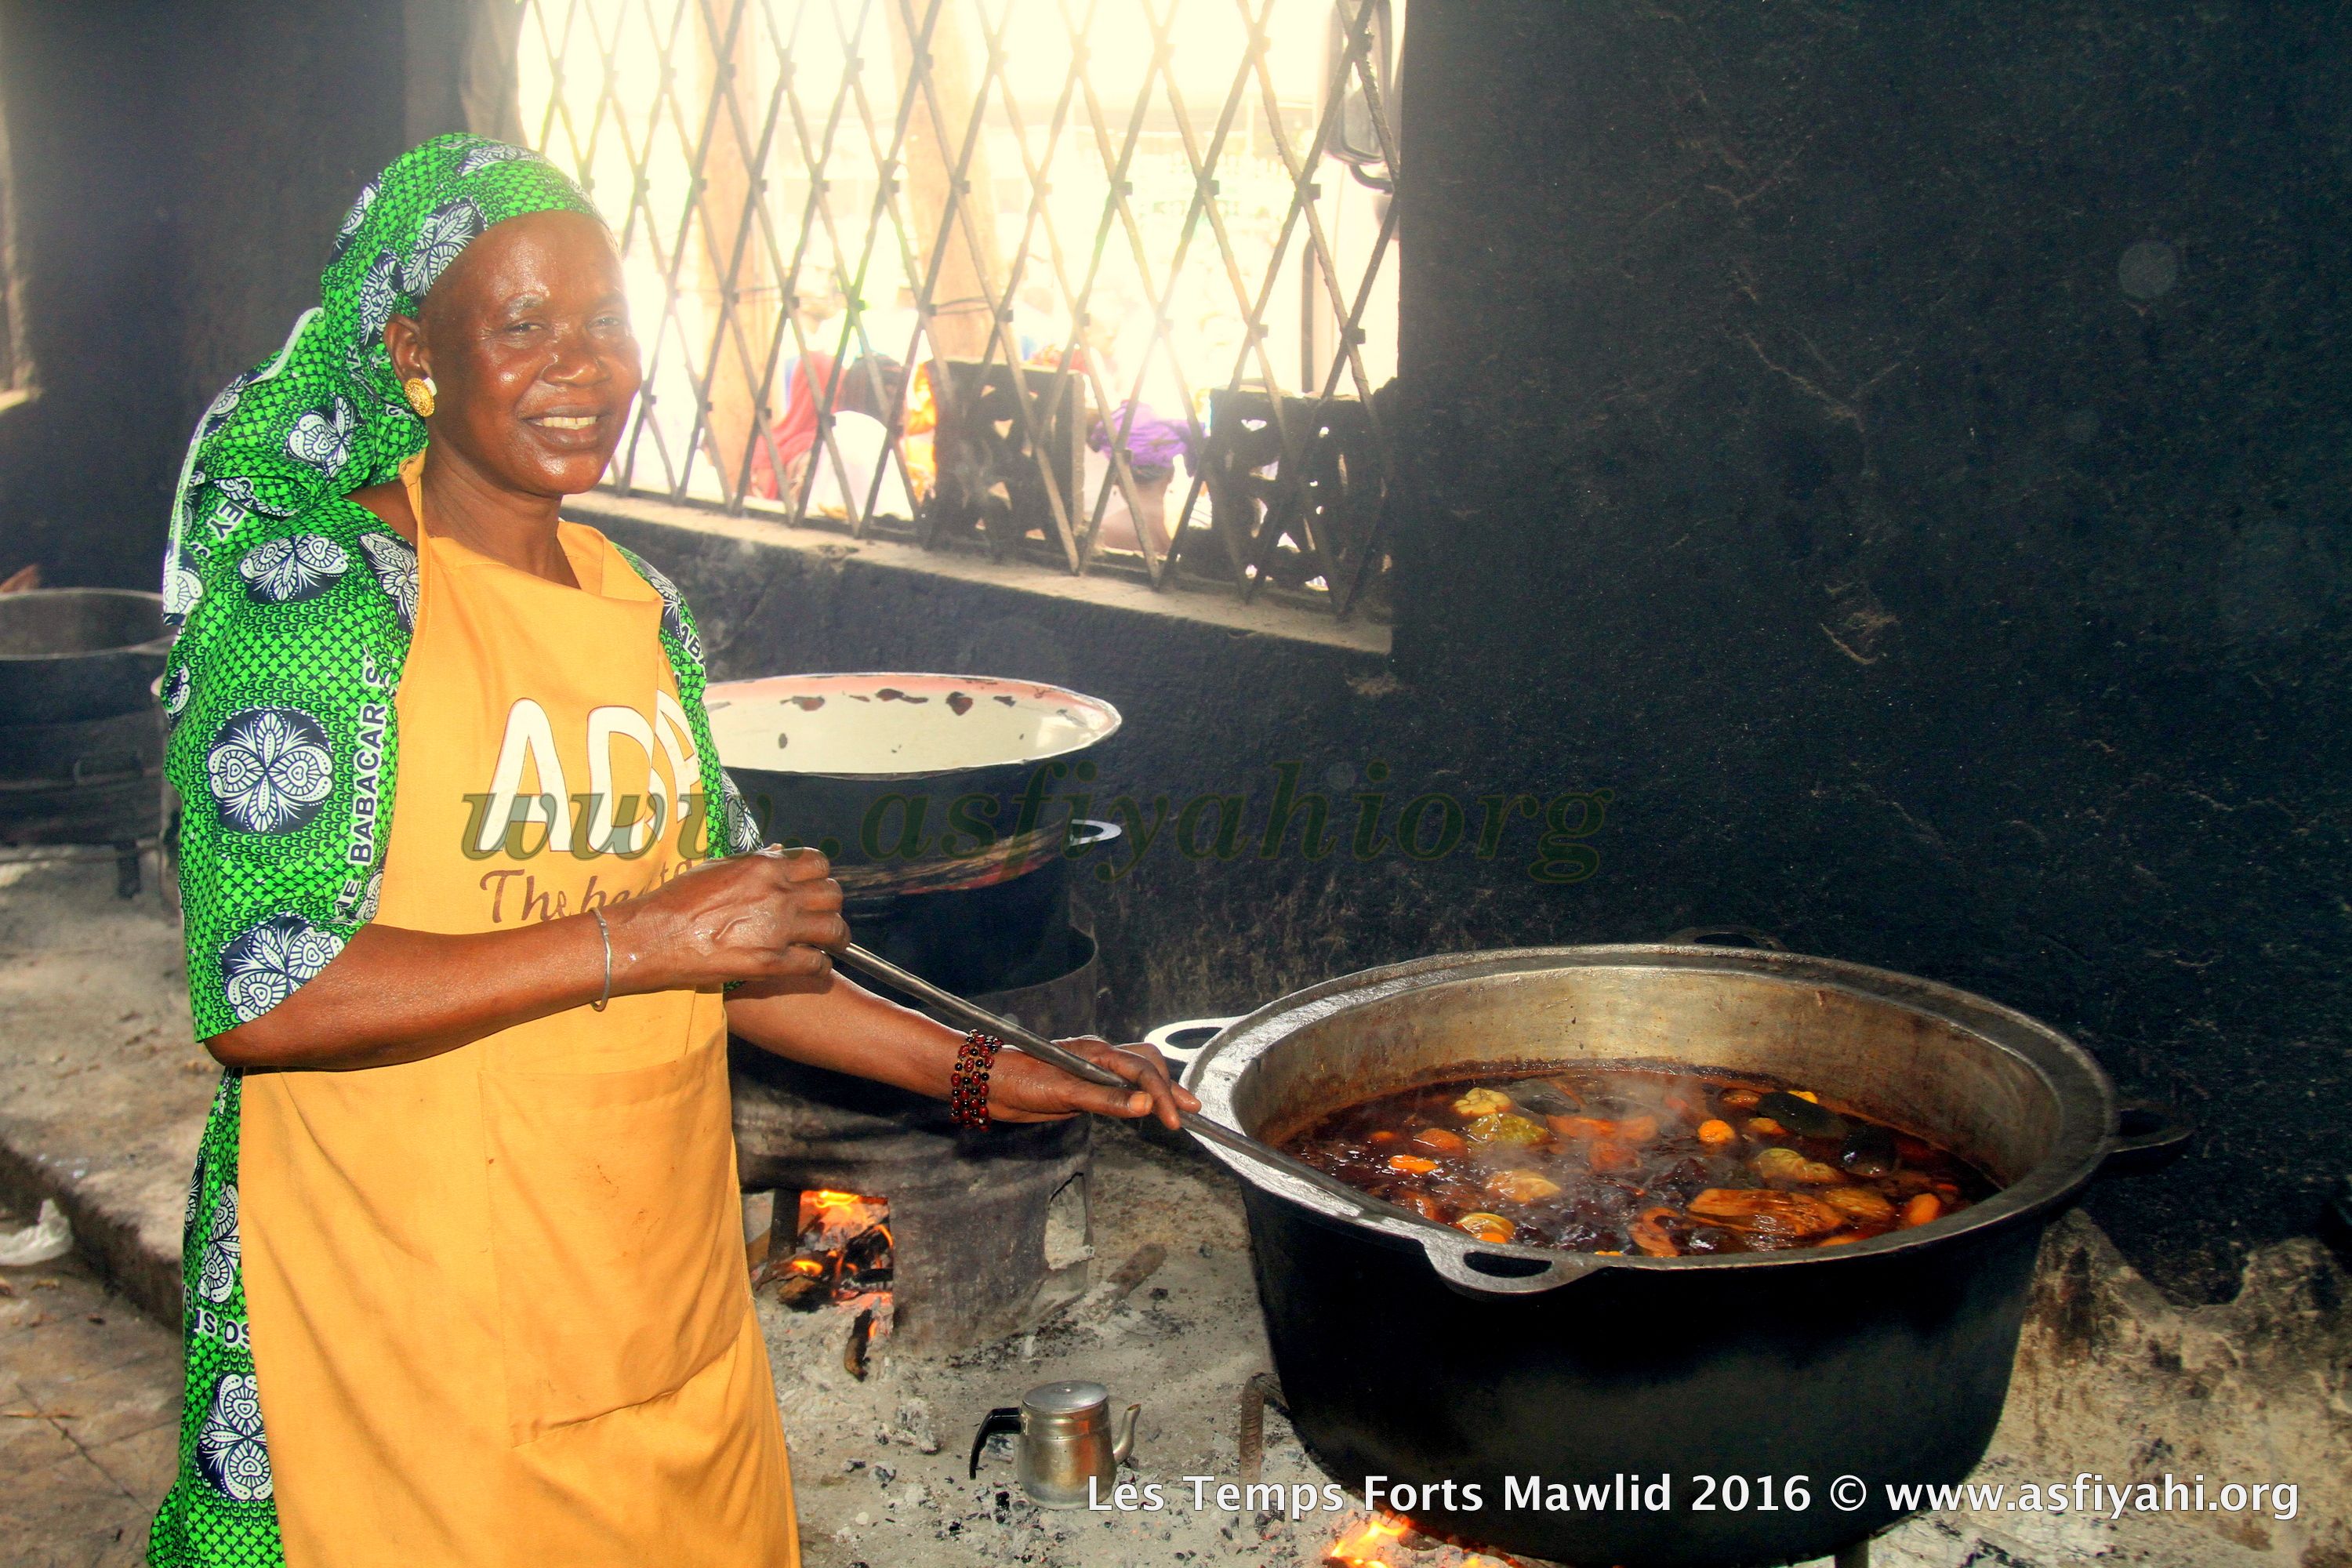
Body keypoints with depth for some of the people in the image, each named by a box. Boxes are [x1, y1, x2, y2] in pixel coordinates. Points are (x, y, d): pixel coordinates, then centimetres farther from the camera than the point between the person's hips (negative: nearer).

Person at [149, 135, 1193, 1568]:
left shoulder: (640, 610, 10)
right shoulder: (315, 591, -11)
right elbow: (259, 996, -20)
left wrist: (981, 1072, 8)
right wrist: (633, 939, -22)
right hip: (407, 1329, -6)